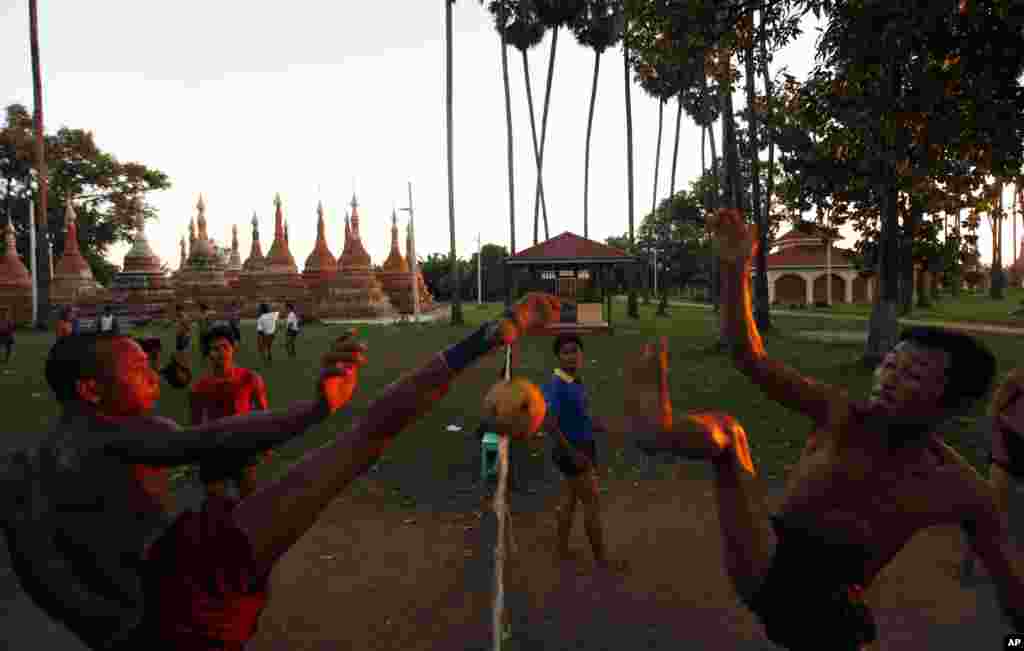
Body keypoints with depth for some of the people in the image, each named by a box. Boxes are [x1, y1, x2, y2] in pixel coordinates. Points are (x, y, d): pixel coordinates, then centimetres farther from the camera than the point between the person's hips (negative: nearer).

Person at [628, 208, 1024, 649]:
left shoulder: (964, 491, -3)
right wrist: (735, 270, -26)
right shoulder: (840, 415, -5)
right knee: (722, 428, -20)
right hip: (764, 573, -1)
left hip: (826, 612, 2)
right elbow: (749, 357, -14)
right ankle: (661, 428, -49)